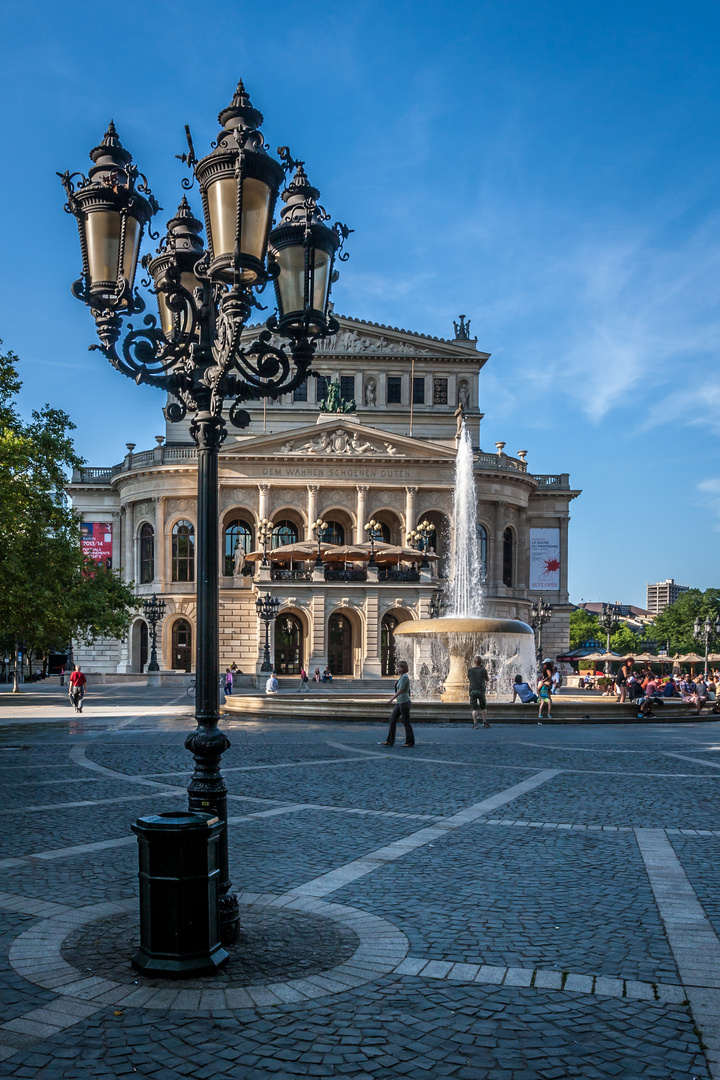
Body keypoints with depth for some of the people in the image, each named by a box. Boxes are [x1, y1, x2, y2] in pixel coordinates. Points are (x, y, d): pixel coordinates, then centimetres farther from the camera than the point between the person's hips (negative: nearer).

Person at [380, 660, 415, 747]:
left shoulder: (404, 677, -17)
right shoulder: (402, 677, 12)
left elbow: (400, 690, -23)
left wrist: (391, 699, -23)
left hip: (404, 703, -10)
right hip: (399, 703, 10)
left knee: (406, 723, 0)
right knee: (392, 720, 8)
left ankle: (410, 742, 10)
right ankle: (390, 741, 11)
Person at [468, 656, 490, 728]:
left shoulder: (470, 670, 1)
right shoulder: (483, 670, -2)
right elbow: (487, 679, 14)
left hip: (472, 690, 0)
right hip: (481, 690, 0)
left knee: (474, 708, -1)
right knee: (483, 707, 16)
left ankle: (475, 724, -8)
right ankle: (484, 722, 20)